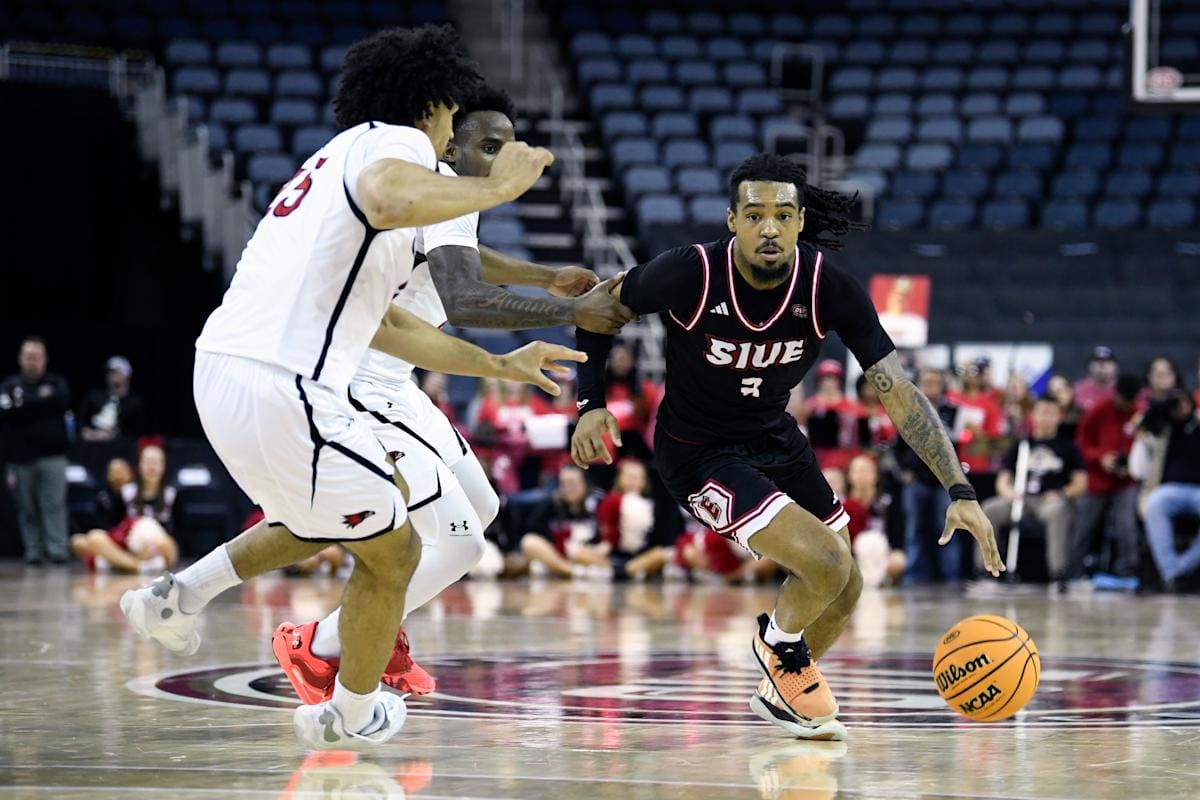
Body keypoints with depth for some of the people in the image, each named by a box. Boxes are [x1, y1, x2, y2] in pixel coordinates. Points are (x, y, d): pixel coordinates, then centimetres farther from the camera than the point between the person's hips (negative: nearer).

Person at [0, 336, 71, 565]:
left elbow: (63, 401, -10)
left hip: (52, 454, -1)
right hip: (21, 455, 1)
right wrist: (43, 401, -12)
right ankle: (33, 551, 7)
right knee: (27, 507, 1)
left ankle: (58, 549, -9)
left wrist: (25, 405, -11)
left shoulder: (57, 383, 11)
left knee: (54, 503, -8)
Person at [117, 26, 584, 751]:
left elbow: (389, 326, 36)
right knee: (391, 552, 13)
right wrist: (497, 188, -13)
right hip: (285, 388, -9)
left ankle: (181, 594, 23)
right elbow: (389, 201, -29)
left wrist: (500, 366, 41)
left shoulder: (343, 158, 29)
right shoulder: (396, 142, -1)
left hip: (224, 372, 9)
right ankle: (352, 717, 30)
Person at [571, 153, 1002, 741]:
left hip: (775, 439, 5)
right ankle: (780, 644, 13)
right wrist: (592, 405, -17)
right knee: (826, 563, -20)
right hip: (697, 454, -5)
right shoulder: (690, 274, -27)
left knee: (844, 592, 13)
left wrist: (960, 490, -28)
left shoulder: (830, 289, -20)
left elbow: (898, 393, -21)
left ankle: (778, 692, 40)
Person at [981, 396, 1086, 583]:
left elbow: (1081, 483, 7)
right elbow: (1002, 481, 16)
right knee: (990, 509, -25)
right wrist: (1008, 491, -8)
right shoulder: (1021, 445, 19)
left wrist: (1061, 494, -11)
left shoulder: (1067, 446, 14)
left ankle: (1058, 573, -42)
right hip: (1021, 499, 3)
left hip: (1052, 500, -3)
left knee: (1056, 511, -39)